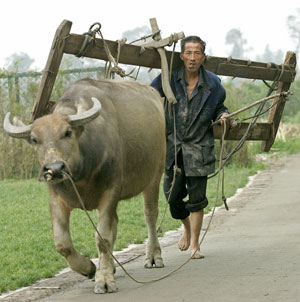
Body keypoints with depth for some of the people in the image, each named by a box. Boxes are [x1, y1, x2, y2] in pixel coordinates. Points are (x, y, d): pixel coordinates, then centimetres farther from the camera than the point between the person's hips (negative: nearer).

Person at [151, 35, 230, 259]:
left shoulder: (213, 83, -1)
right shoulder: (169, 78, -4)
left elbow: (219, 106, 16)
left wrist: (223, 115, -6)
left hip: (199, 148, -1)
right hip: (173, 146, 1)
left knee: (197, 197, -1)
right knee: (173, 195, 3)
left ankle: (195, 244, 11)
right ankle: (187, 227, 34)